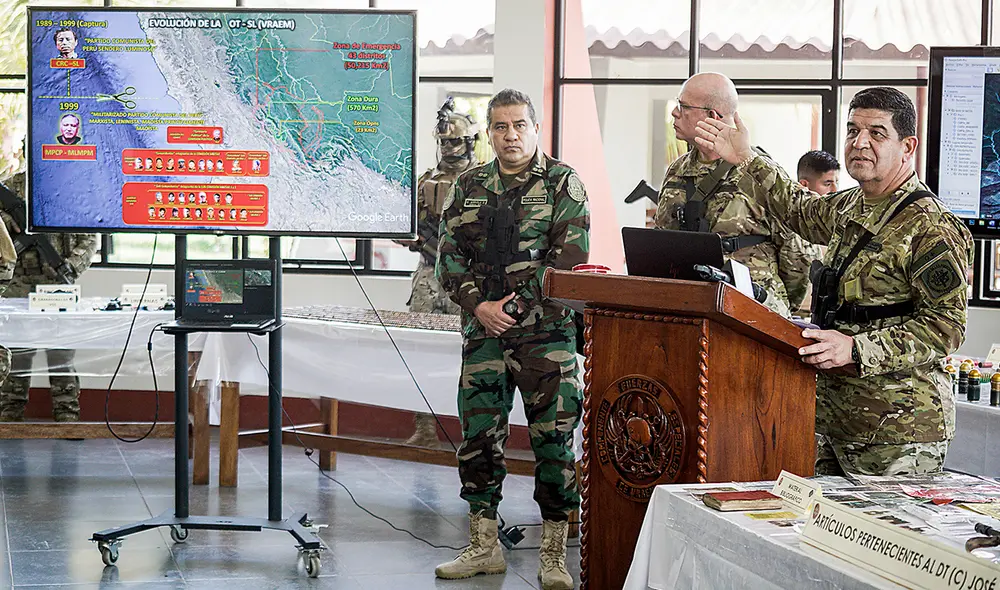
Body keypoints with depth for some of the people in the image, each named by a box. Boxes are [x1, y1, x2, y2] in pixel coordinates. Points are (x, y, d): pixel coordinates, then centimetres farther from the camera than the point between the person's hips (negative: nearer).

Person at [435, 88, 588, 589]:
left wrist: (519, 304, -14)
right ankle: (484, 547, 17)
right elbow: (448, 255, 8)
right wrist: (478, 304, -7)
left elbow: (570, 257, -8)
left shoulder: (562, 183, 2)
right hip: (482, 329, 4)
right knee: (477, 435, 6)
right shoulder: (469, 186, 12)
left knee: (553, 439, -4)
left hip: (546, 328, -4)